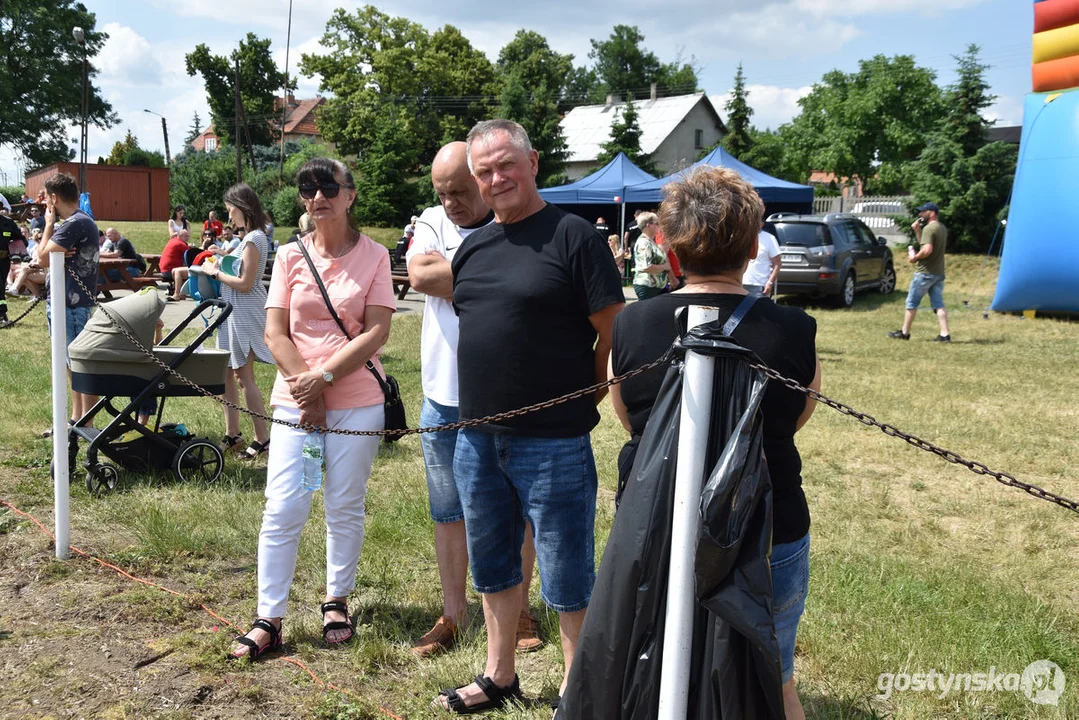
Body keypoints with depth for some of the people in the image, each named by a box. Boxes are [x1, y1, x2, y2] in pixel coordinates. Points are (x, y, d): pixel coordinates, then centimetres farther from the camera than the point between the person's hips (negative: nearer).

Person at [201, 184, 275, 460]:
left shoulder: (254, 239, -16)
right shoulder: (251, 237, 13)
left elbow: (245, 283, -20)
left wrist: (216, 272, -10)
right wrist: (221, 261, 8)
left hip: (245, 313, -10)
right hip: (234, 312, 10)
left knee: (244, 376, -5)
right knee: (227, 373, 12)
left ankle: (263, 438, 2)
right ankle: (232, 433, 21)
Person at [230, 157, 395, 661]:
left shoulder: (374, 257, -1)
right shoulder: (290, 255, 5)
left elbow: (377, 332, -8)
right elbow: (275, 333, 0)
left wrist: (323, 377, -13)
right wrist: (307, 391, -9)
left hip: (357, 401, -1)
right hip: (295, 399, 1)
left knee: (345, 509, 8)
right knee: (283, 510, -1)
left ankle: (337, 601, 26)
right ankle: (268, 619, 8)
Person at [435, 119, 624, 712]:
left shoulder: (572, 235, -9)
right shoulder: (472, 247, 11)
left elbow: (615, 334, -10)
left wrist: (578, 401, -5)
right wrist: (482, 407, 13)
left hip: (551, 444, -7)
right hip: (477, 439, 7)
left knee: (567, 576, 4)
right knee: (492, 564, 19)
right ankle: (499, 678, 36)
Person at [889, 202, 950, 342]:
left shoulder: (929, 228, -16)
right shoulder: (942, 228, 14)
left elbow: (927, 249, -27)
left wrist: (915, 257, -13)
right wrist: (917, 230, 12)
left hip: (924, 272, -8)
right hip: (938, 273, 8)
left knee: (912, 303, 4)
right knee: (939, 304, 4)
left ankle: (904, 332, 12)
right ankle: (944, 334, -4)